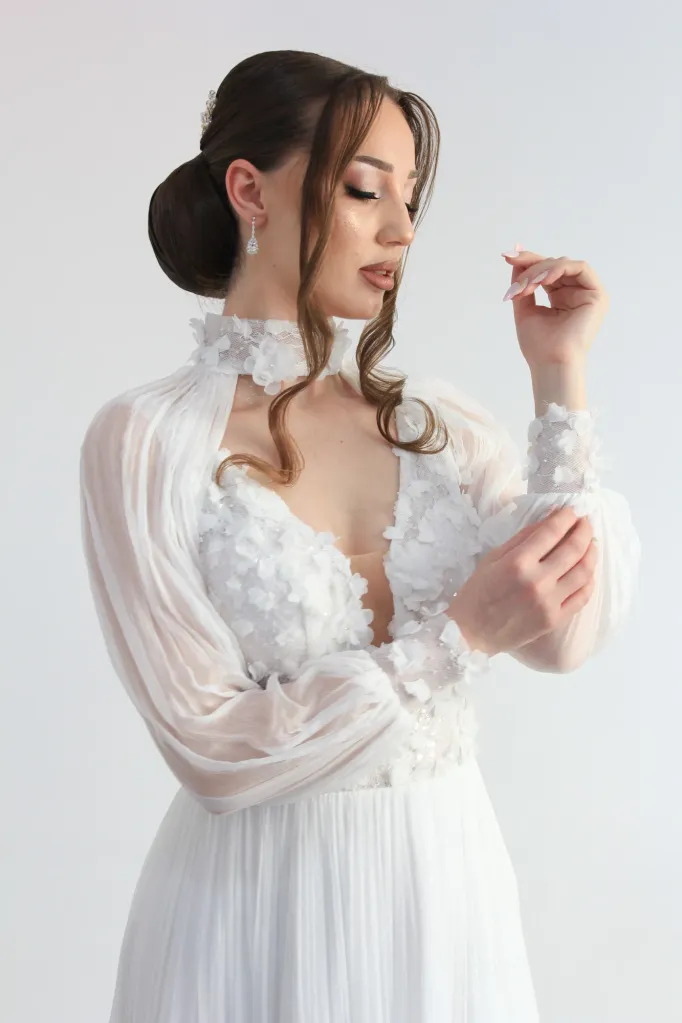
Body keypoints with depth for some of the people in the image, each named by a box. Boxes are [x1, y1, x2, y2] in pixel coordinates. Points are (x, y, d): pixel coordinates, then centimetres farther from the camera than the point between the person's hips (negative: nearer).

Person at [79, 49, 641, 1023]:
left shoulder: (432, 418, 0)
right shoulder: (147, 439, -13)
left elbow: (565, 636, -10)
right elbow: (212, 747, -15)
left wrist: (561, 380, -11)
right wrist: (456, 639, -21)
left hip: (451, 879, 4)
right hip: (260, 900, -4)